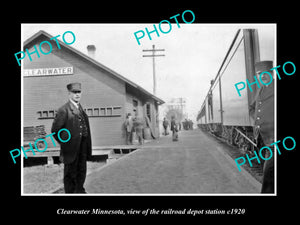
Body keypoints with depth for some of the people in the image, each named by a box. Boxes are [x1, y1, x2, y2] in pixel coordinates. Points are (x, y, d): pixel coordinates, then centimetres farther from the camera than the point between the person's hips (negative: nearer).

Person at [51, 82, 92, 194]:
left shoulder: (81, 108, 12)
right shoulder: (64, 110, -12)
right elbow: (55, 130, -13)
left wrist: (87, 146, 11)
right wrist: (64, 144, -8)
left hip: (83, 147, 7)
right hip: (71, 148, -7)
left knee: (82, 172, 19)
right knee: (70, 174, 9)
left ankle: (80, 190, 37)